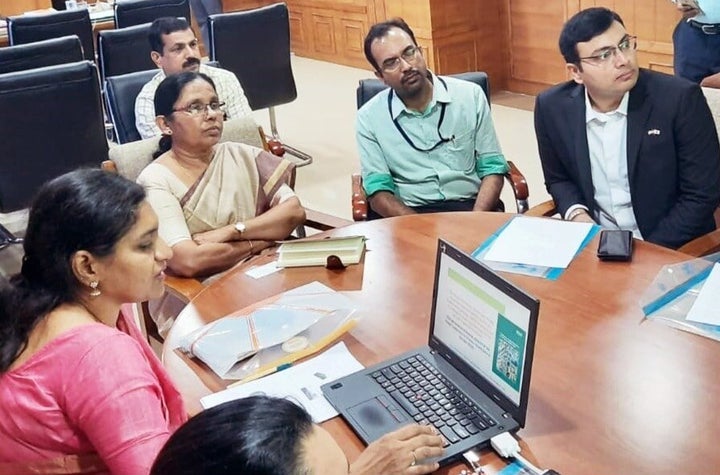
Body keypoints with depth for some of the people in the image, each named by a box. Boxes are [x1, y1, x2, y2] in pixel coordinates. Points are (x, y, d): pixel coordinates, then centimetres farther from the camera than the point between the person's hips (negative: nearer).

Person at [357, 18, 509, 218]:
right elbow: (379, 191, -1)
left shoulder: (470, 96, 4)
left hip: (470, 206, 1)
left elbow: (492, 167, 5)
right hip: (411, 215, -1)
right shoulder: (369, 118, 2)